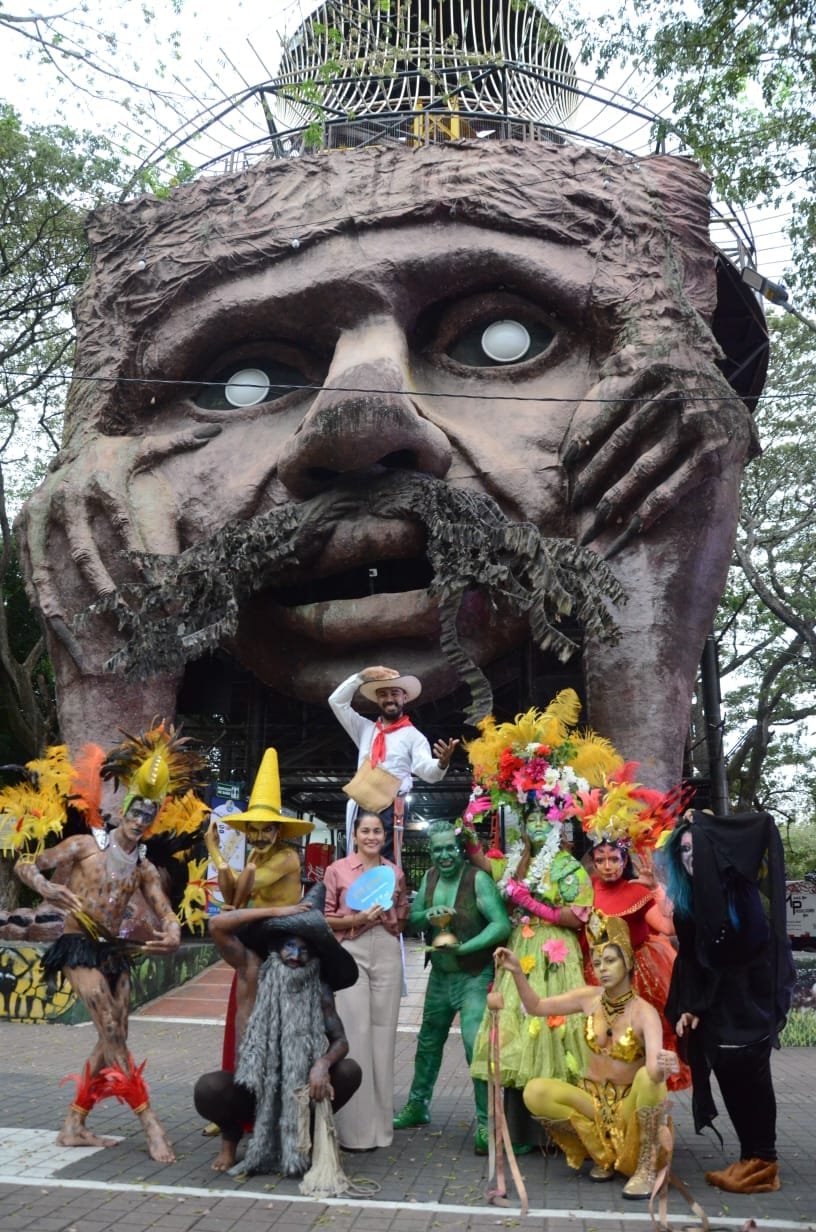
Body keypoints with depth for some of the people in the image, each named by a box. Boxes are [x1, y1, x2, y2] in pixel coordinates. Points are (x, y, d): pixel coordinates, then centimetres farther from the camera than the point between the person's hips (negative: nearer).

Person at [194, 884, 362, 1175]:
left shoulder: (320, 991, -3)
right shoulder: (253, 971, -9)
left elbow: (340, 1040, -8)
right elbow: (217, 924, -20)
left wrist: (322, 1064, -31)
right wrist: (277, 911, -19)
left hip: (296, 1087, 2)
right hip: (250, 1088, -2)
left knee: (349, 1070, -23)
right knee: (207, 1088, -33)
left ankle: (305, 1131, 6)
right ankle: (232, 1133, 4)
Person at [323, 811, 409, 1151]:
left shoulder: (395, 872, 11)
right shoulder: (337, 870, 1)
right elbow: (324, 918, -1)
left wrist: (392, 915, 2)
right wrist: (357, 919, -12)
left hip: (387, 953, 3)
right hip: (350, 953, -3)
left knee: (383, 1033, 5)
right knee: (355, 1034, -6)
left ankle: (380, 1123, 16)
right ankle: (355, 1127, 2)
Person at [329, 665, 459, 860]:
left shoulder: (413, 735, 8)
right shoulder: (365, 728, 22)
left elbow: (427, 771, -6)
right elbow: (336, 701, 19)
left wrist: (442, 763, -30)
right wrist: (361, 676, 11)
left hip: (391, 808, -4)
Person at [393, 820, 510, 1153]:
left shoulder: (478, 879, -18)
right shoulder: (430, 876, 1)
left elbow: (502, 925, -25)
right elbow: (412, 920, 6)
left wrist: (463, 948, -32)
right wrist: (428, 915, -16)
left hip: (475, 978, -7)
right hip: (440, 976, 7)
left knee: (477, 1046, -14)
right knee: (428, 1042, 20)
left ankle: (487, 1123, -3)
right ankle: (417, 1106, 39)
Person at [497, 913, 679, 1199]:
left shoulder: (644, 1012, -18)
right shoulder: (588, 998, -5)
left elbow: (654, 1069, -35)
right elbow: (536, 1007, 2)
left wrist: (663, 1065, -60)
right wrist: (517, 972, -14)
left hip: (630, 1105, -4)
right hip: (591, 1099, 4)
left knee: (648, 1078, -37)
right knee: (535, 1092, -23)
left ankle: (646, 1166, -16)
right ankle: (602, 1152, -2)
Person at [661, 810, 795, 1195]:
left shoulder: (739, 884, -8)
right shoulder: (687, 901, 8)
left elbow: (764, 824, -19)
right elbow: (689, 958, 9)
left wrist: (704, 824, -10)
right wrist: (688, 1007, 0)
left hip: (750, 995, -6)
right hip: (715, 1001, 6)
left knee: (748, 1075, -3)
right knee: (730, 1075, 5)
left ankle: (761, 1161, 8)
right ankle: (753, 1157, 16)